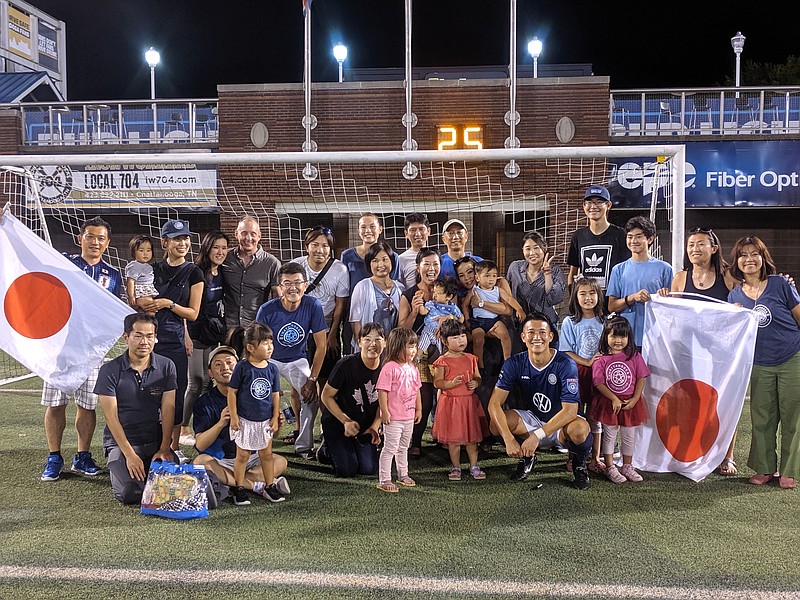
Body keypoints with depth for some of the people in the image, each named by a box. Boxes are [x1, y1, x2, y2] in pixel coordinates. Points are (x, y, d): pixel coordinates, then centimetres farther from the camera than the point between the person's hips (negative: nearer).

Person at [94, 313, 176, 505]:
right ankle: (116, 468, 13)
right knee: (131, 493, -22)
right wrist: (130, 455, -16)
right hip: (121, 441, -2)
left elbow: (168, 410, -2)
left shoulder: (166, 366, 1)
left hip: (156, 441, 2)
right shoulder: (110, 370, -6)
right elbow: (111, 417, -9)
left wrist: (164, 448, -11)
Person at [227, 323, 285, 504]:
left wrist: (275, 417, 4)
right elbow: (232, 391, -9)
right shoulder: (242, 367, -13)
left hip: (265, 421, 4)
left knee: (267, 455, 13)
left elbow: (275, 394, 5)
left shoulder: (272, 369, -1)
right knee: (242, 455, 6)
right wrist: (233, 416, -10)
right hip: (245, 420, -4)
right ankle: (239, 489, 18)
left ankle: (269, 487, 24)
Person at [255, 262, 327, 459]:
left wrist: (312, 379, -15)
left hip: (298, 360, 1)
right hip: (270, 360, -1)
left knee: (312, 397, -18)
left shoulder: (313, 306, -20)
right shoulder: (267, 310, -23)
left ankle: (304, 446, 3)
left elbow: (320, 346, -13)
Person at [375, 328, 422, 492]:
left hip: (409, 417, 8)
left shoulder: (412, 368, 7)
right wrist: (384, 412, -19)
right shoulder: (389, 368, -17)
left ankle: (403, 475, 35)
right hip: (393, 418, -7)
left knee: (403, 447, 21)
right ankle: (384, 480, 7)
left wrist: (419, 409, 15)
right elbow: (382, 391, -18)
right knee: (390, 448, -1)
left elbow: (417, 390, 15)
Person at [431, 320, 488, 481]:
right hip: (451, 403, -4)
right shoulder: (443, 361, -8)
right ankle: (455, 467, 18)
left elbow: (477, 376, 15)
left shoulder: (471, 359, 7)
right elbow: (437, 382, -9)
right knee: (453, 437, 4)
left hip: (469, 402, 4)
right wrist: (451, 383, -25)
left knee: (472, 436, 10)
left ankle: (474, 465, 22)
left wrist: (475, 382, -7)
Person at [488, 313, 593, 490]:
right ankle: (526, 457, 7)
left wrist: (536, 435, -37)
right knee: (496, 423, -25)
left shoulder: (565, 364, -20)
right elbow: (494, 403, -19)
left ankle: (579, 463, 1)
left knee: (580, 429, -37)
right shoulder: (515, 363, -12)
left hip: (561, 423, -3)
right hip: (532, 419, 3)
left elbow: (570, 410, -28)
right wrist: (509, 439, -34)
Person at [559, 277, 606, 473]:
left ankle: (595, 458, 17)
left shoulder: (603, 321, 6)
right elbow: (566, 352, -6)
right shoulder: (570, 322, -2)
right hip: (577, 372, -2)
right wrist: (588, 362, -15)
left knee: (595, 415, 9)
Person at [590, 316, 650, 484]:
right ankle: (610, 468, 15)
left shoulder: (634, 356, -1)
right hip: (608, 403, -2)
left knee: (629, 436, 12)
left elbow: (641, 378, -1)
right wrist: (614, 399, -17)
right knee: (609, 435, 6)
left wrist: (635, 399, -10)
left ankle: (627, 467, 25)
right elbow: (598, 383, -11)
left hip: (630, 403, 2)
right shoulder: (601, 359, -8)